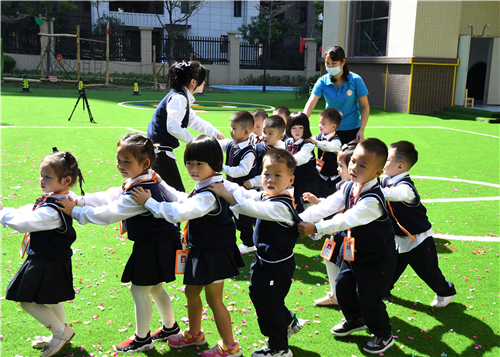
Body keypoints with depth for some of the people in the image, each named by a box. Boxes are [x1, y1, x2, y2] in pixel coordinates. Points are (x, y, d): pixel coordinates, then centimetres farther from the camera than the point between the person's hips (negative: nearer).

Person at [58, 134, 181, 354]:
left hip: (153, 249, -10)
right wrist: (80, 200, 0)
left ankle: (142, 339, 24)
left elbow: (109, 213, -26)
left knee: (139, 291, 6)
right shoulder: (137, 183, 5)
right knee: (154, 288, 23)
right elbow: (110, 197, 9)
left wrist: (76, 212, -17)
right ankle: (170, 328, 41)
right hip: (154, 244, 10)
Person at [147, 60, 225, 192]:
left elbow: (194, 121, 30)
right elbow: (173, 127, -25)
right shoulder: (178, 98, -15)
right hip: (160, 153, -10)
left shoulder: (182, 98, 15)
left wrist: (215, 133, 37)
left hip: (159, 152, 10)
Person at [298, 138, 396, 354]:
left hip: (377, 257, -8)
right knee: (343, 286, 17)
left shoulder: (372, 199, -31)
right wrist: (300, 219, -25)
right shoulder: (349, 187, -5)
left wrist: (315, 229, -45)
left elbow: (347, 220, -40)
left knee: (368, 297, 0)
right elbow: (326, 207, -12)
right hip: (355, 251, 8)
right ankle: (355, 319, 44)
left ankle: (383, 335, 27)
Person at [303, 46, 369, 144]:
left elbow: (365, 107, -4)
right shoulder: (322, 81, -6)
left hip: (352, 129, -1)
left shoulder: (355, 80, -9)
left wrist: (361, 130, -13)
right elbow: (310, 104, -18)